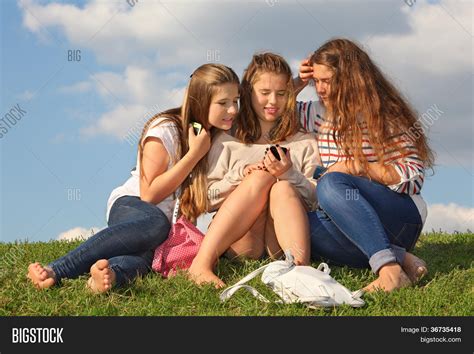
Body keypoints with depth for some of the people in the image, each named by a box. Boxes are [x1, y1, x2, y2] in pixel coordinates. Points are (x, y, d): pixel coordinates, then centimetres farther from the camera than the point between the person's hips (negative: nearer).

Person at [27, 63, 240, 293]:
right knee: (156, 223, -42)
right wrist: (195, 154, -16)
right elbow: (150, 193, -13)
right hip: (131, 205, -4)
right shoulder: (166, 130, -9)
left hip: (174, 223, 5)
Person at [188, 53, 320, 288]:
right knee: (263, 175, -24)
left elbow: (317, 199, 8)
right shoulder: (228, 140, 17)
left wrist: (290, 174, -11)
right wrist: (240, 175, -8)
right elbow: (208, 198, 9)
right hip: (238, 242, 0)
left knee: (282, 188, -26)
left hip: (282, 242, 1)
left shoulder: (304, 143, 19)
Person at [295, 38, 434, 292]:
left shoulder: (386, 116, -4)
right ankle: (400, 259, -27)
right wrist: (298, 83, 7)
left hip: (402, 219, -5)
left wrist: (359, 166, -18)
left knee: (330, 184, -33)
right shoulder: (322, 114, 12)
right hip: (356, 226, 6)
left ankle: (389, 268, -43)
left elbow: (414, 178, -9)